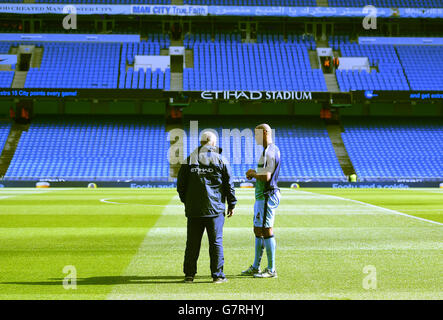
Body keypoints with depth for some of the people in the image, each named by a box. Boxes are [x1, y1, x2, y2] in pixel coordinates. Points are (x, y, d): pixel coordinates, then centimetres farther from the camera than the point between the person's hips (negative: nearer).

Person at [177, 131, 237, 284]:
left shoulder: (189, 159, 6)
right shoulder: (220, 159, 0)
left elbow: (181, 184, 9)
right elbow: (229, 184, 2)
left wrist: (186, 201, 22)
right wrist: (231, 204, 10)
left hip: (194, 208, 2)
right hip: (215, 208, -2)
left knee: (192, 243, 6)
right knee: (216, 242, 2)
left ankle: (189, 274, 9)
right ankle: (217, 275, 2)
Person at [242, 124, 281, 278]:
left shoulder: (269, 152, -17)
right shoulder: (273, 150, 17)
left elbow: (266, 177, -24)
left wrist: (253, 173, -7)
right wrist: (254, 173, 9)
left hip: (267, 197, -11)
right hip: (262, 196, 11)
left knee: (266, 231, -6)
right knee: (258, 231, 15)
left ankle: (271, 270, -1)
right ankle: (255, 267, 23)